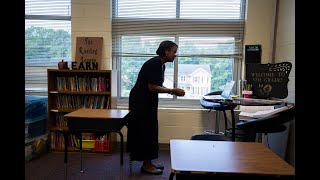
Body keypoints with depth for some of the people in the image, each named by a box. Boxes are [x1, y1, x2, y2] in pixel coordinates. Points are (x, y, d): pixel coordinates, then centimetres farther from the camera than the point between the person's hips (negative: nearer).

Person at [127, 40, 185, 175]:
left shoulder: (161, 64, 10)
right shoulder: (154, 64, -20)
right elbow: (152, 87, -23)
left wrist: (173, 91, 3)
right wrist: (173, 91, -17)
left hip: (148, 101, 10)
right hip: (140, 101, -10)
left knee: (150, 131, 14)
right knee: (145, 131, -2)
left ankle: (148, 162, 25)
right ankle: (146, 165, 12)